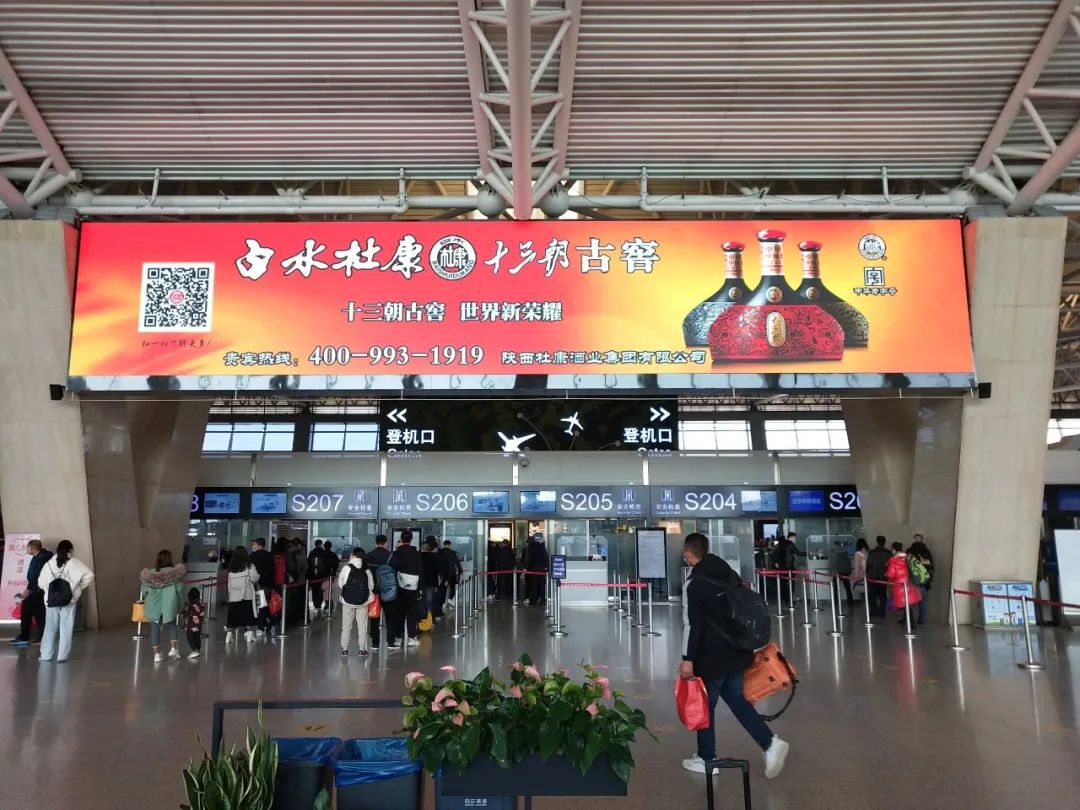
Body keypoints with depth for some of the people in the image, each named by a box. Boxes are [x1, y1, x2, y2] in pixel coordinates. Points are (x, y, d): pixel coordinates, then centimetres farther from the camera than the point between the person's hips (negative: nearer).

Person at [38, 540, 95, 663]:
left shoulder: (49, 563, 4)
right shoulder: (74, 563, -4)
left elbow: (41, 582, 1)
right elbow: (89, 575, -13)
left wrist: (50, 589, 15)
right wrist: (80, 586, 1)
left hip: (51, 600, 3)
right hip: (68, 601, -3)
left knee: (50, 628, 15)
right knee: (66, 629, 4)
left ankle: (46, 654, 19)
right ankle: (62, 656, 4)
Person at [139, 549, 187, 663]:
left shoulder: (151, 574, -4)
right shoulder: (175, 573, -8)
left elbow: (144, 591, 0)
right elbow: (180, 591, -4)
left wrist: (143, 600, 22)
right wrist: (180, 606, 8)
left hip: (154, 606, 1)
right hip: (169, 606, -1)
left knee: (155, 628, 11)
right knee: (171, 626, 19)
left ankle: (157, 654, 11)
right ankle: (173, 648, 8)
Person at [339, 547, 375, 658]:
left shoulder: (346, 567, -9)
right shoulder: (366, 570, -4)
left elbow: (340, 585, -4)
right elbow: (371, 586, -2)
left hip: (348, 601, -1)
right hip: (363, 602, 1)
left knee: (346, 626, 11)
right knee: (362, 626, 10)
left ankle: (344, 649, 15)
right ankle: (362, 649, 12)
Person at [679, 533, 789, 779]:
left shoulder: (694, 584, -16)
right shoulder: (731, 575, 7)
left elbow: (693, 625, -21)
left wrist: (688, 659, -17)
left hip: (712, 657, -7)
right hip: (738, 652, 7)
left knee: (705, 705, 8)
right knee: (736, 698, 18)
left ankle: (706, 759, 20)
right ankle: (770, 743, 6)